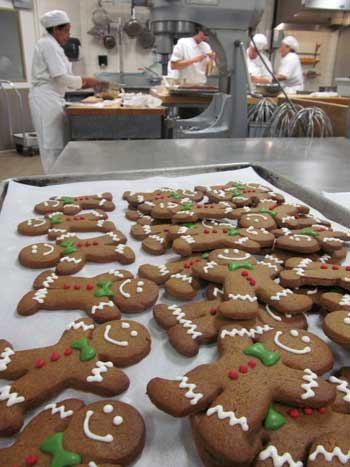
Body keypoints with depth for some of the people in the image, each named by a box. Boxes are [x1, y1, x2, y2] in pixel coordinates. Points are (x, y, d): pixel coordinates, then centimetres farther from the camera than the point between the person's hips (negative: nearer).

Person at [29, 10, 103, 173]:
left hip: (50, 98, 10)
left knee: (57, 143, 11)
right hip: (46, 99, -10)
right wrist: (85, 80, -7)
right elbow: (61, 77, -19)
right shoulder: (49, 45, -12)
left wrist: (82, 83, 9)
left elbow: (57, 79, 18)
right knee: (52, 144, -5)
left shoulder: (50, 44, 19)